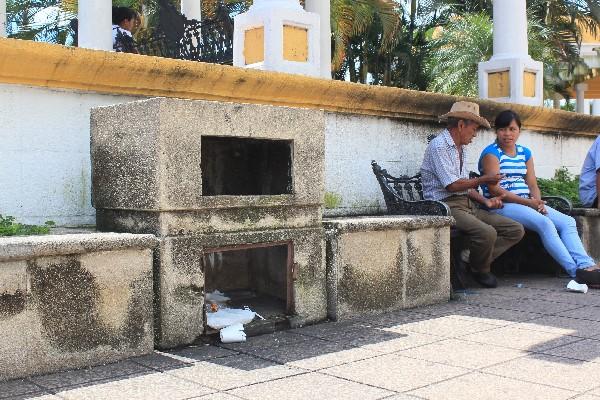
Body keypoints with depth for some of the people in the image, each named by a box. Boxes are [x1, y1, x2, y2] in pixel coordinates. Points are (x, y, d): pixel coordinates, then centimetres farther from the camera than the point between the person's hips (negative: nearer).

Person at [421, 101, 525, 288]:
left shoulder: (461, 149, 22)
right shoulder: (439, 146, -9)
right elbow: (452, 185, -16)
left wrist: (485, 201, 7)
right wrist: (483, 180, -6)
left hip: (468, 204, 9)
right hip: (447, 206, -9)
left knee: (516, 230, -3)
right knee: (487, 233, -33)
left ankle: (472, 263, -7)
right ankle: (481, 271, -3)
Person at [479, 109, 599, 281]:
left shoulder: (525, 153, 19)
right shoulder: (491, 153, -3)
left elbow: (532, 185, 14)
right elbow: (494, 190, -13)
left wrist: (538, 202, -10)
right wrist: (529, 202, -16)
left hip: (527, 204, 8)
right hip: (501, 205, -7)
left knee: (568, 222, -12)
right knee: (544, 223, -29)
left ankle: (586, 265, -27)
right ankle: (576, 270, -31)